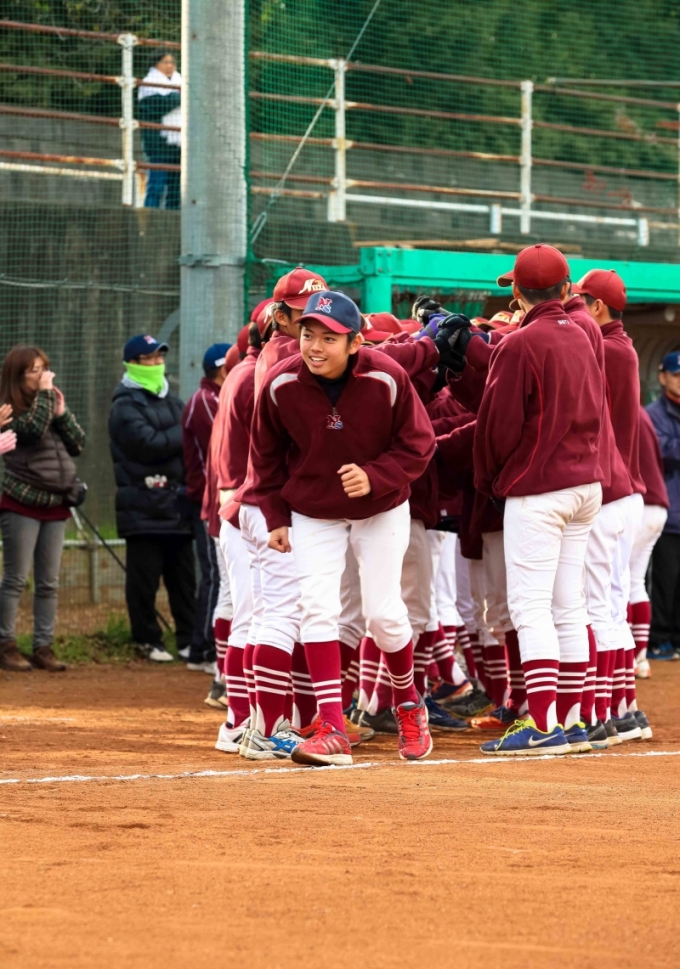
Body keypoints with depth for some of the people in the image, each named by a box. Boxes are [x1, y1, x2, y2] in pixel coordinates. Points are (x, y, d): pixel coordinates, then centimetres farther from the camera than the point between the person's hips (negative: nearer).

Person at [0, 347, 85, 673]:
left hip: (55, 505, 6)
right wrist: (44, 393, -16)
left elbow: (78, 443, 6)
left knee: (49, 583, 6)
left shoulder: (52, 402, 11)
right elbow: (34, 429, -26)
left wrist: (61, 411, -6)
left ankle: (43, 647, 10)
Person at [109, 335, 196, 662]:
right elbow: (148, 444, -18)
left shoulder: (171, 401, 20)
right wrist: (185, 434, -10)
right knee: (144, 579, -2)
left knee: (184, 577, 8)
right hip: (143, 508, -7)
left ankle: (188, 638, 13)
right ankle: (147, 640, 5)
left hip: (176, 506, 7)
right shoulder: (126, 406, -5)